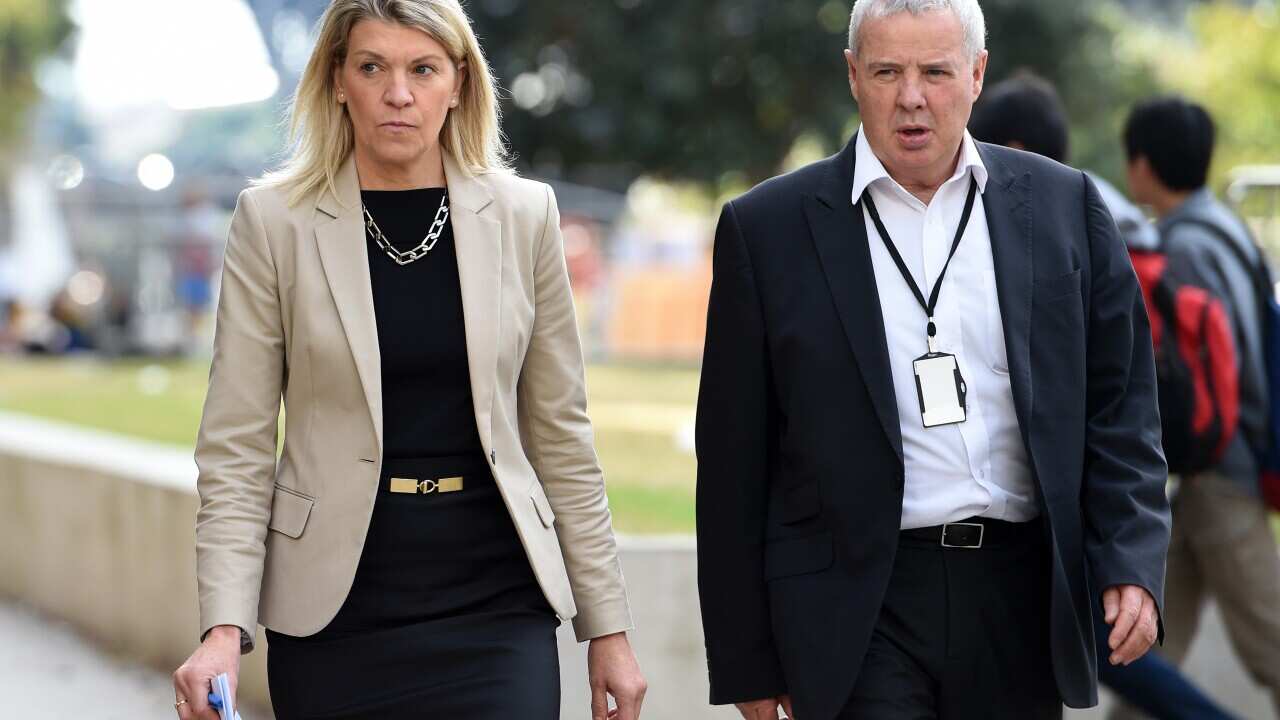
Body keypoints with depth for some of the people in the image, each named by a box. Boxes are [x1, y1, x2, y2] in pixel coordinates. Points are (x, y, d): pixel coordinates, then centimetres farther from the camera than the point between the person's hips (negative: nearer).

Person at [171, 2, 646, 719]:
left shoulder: (523, 215, 3)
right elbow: (236, 448, -3)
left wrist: (609, 628, 7)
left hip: (494, 604, 1)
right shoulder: (274, 222, -2)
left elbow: (561, 435, 8)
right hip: (338, 609, -1)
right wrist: (225, 627, -15)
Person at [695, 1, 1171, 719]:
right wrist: (744, 658, 1)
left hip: (1023, 604, 3)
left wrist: (1132, 567, -5)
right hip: (859, 613, -2)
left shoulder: (1064, 205, 7)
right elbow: (734, 461, 2)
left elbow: (1120, 403, 8)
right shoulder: (768, 228, 1)